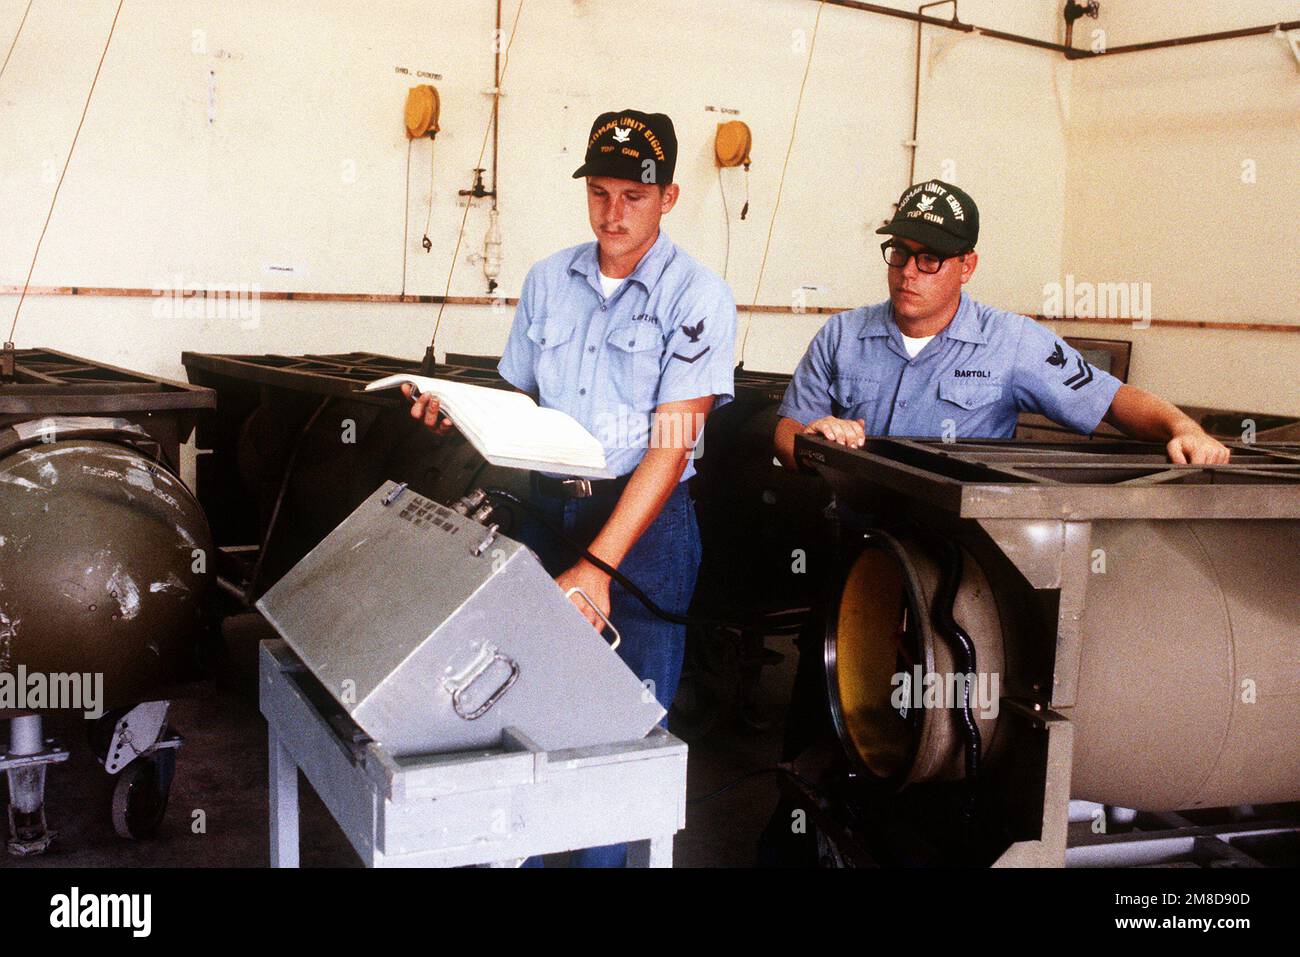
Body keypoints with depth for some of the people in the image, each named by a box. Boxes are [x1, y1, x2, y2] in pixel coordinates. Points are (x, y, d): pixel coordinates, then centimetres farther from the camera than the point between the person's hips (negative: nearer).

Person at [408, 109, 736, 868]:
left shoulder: (698, 299, -8)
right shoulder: (549, 281, 9)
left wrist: (597, 566, -22)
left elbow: (670, 448, -15)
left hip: (646, 524, -4)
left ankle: (610, 857, 19)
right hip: (546, 510, 4)